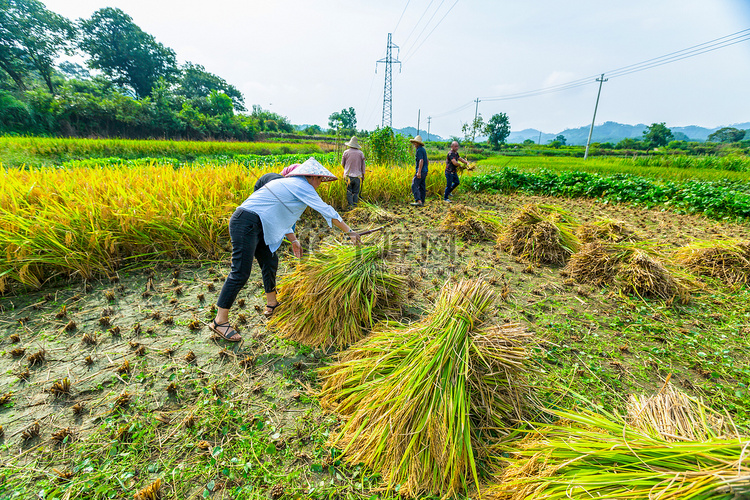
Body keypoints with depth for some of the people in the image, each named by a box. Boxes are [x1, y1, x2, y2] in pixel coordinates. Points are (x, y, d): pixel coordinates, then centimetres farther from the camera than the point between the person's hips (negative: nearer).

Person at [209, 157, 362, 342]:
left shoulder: (289, 184, 22)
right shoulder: (302, 186, -7)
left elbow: (281, 216, 29)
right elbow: (327, 211, -8)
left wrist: (293, 240, 31)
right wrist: (350, 232, -2)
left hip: (256, 227, 11)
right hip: (246, 224, -11)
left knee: (270, 261, 17)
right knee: (240, 273, -10)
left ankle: (271, 304, 35)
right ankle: (219, 321, -2)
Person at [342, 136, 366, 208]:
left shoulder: (346, 152, 0)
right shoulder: (361, 153, 3)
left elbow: (342, 164, 11)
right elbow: (363, 165, 7)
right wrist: (363, 175, 16)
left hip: (348, 175, -1)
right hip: (357, 175, 1)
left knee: (349, 192, 4)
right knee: (356, 192, 7)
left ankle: (351, 206, 0)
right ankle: (355, 206, 7)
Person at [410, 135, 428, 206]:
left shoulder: (419, 150, -13)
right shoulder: (423, 149, 18)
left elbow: (421, 161, -23)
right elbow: (427, 161, 25)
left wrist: (419, 172, -27)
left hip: (421, 171, -10)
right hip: (424, 171, 10)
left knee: (414, 185, -10)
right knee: (422, 187, 9)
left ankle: (418, 201, -18)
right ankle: (422, 202, 11)